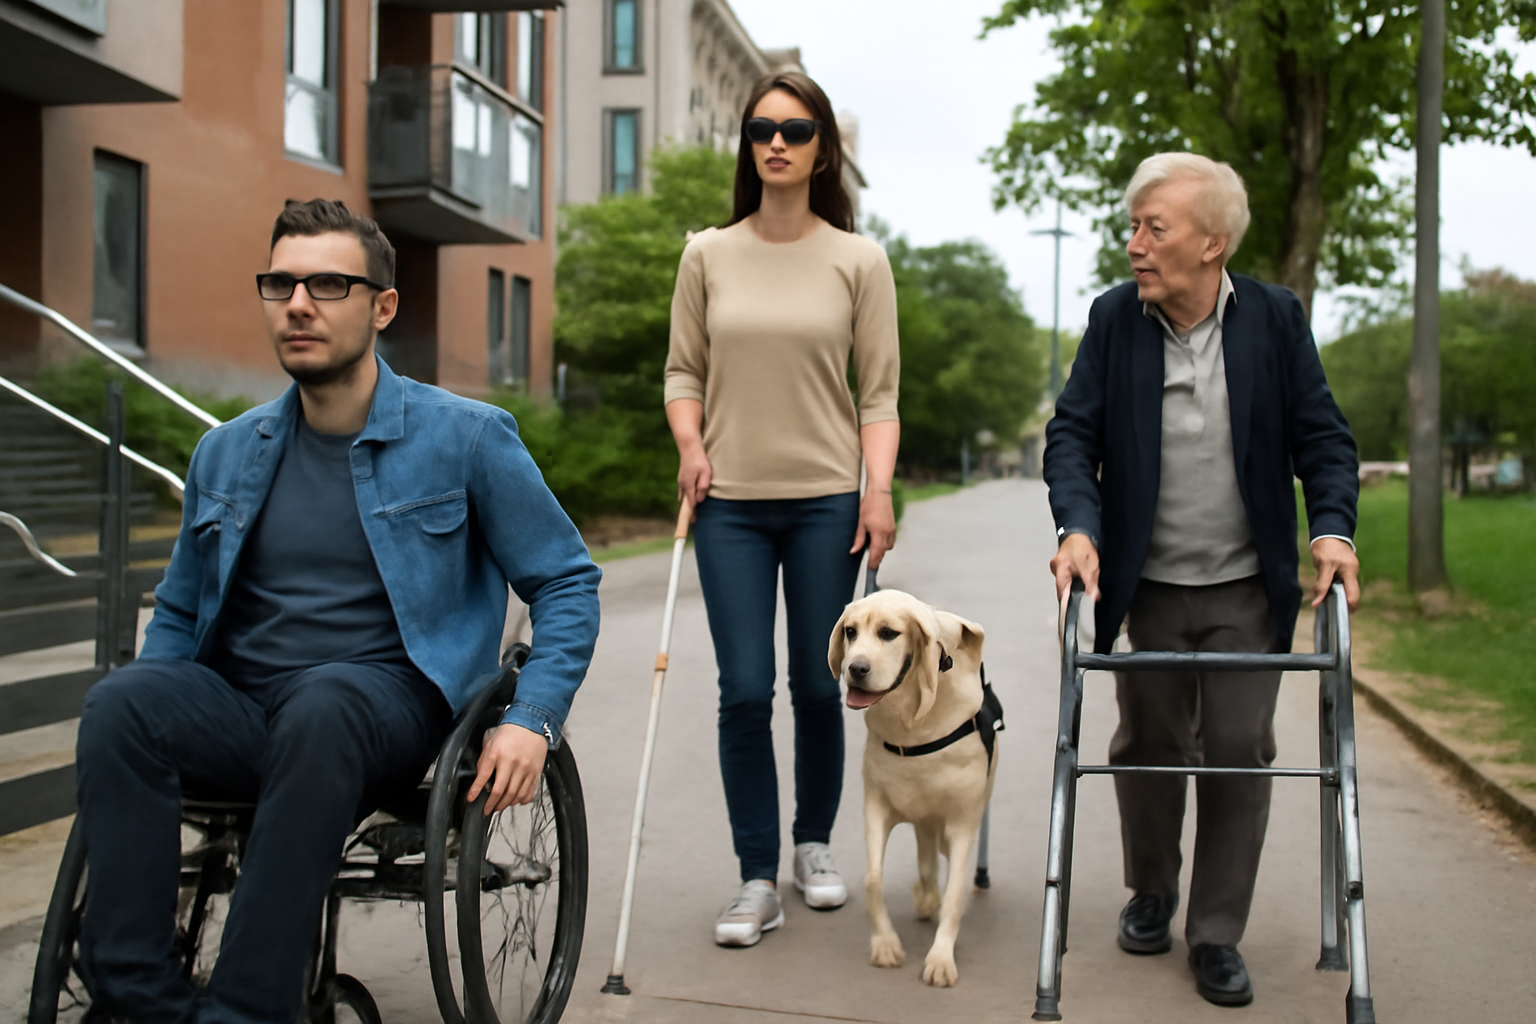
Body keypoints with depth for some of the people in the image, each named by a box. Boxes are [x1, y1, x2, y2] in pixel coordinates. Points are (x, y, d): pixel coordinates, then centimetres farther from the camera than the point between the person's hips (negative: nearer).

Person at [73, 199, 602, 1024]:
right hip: (238, 710, 4)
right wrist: (147, 725, 6)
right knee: (117, 702, -27)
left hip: (385, 701, -3)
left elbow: (566, 584, 4)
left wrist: (532, 721, -10)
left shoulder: (466, 438, 2)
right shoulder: (226, 453, 15)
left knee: (320, 706, -38)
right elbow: (179, 613, 25)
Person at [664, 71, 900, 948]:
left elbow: (880, 390, 1)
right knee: (745, 692, -4)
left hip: (826, 500, 0)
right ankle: (759, 880, 9)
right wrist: (690, 442, -7)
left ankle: (816, 842, 30)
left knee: (818, 686, 7)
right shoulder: (709, 256, 6)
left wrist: (879, 489, -10)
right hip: (731, 504, 1)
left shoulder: (859, 260, 2)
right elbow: (684, 370, 11)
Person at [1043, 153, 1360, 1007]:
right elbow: (1072, 432, -6)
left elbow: (1322, 436, -2)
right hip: (1148, 588, 1)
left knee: (1241, 752, 1)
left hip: (1250, 590, 0)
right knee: (1149, 746, 11)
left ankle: (1218, 935, 15)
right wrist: (1079, 528, -22)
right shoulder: (1114, 317, -4)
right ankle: (1151, 893, 35)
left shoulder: (1276, 317, -5)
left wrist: (1333, 528, -18)